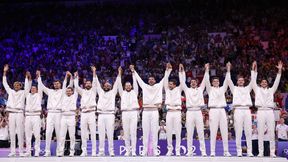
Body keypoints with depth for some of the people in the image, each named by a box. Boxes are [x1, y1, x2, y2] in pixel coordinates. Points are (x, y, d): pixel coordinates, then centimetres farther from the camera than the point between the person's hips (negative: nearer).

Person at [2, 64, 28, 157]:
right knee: (12, 133, 2)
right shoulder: (10, 92, 15)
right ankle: (12, 151, 6)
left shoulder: (23, 92, 7)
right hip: (11, 114, 3)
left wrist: (27, 76, -17)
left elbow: (27, 85, -3)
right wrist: (5, 72, 9)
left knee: (20, 132, -4)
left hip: (19, 113, -3)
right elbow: (5, 83, 14)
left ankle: (21, 151, -2)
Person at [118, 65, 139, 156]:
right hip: (125, 113, 2)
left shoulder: (134, 92, 14)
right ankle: (127, 150, 8)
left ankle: (133, 151, -5)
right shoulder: (122, 93, 17)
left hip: (133, 112, -2)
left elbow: (135, 83, 5)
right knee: (126, 133, 2)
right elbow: (119, 85, 8)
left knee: (133, 132, -5)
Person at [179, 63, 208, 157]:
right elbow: (182, 81, 8)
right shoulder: (187, 90, 15)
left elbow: (204, 81, 10)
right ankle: (189, 151, 4)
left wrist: (206, 70, 5)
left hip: (198, 112, 0)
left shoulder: (200, 89, 16)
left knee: (201, 132, -1)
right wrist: (181, 71, 2)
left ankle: (203, 151, 0)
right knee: (189, 133, 0)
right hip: (189, 112, 0)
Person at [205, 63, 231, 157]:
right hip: (213, 110, -3)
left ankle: (226, 151, 4)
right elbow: (206, 81, -2)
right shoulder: (210, 89, 11)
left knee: (224, 132, 0)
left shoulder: (222, 89, 18)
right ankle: (212, 151, -3)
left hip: (222, 110, 3)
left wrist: (228, 70, -1)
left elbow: (226, 81, 8)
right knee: (213, 132, -4)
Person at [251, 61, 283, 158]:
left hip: (270, 111, 2)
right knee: (260, 133, -4)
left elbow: (276, 82, 14)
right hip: (261, 111, -2)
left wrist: (279, 71, 7)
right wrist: (255, 70, 0)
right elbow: (253, 82, 7)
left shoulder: (271, 90, 22)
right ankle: (261, 152, -2)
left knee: (271, 133, -2)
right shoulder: (257, 90, 17)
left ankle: (272, 152, 0)